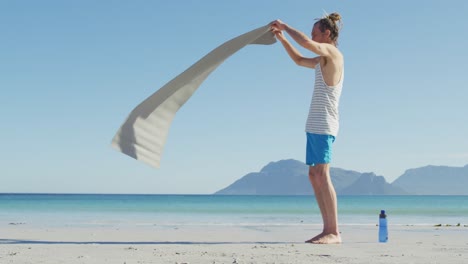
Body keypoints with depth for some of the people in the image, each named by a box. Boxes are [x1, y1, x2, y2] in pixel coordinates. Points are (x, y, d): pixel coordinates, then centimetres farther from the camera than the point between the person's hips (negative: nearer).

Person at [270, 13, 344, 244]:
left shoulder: (333, 53, -4)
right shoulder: (323, 60, 22)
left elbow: (306, 43, -21)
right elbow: (299, 60, 38)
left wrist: (286, 26, -6)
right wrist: (282, 38, 29)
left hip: (323, 125, -10)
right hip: (315, 125, 10)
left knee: (322, 174, -14)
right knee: (314, 176, 5)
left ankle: (334, 232, -16)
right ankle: (328, 230, 5)